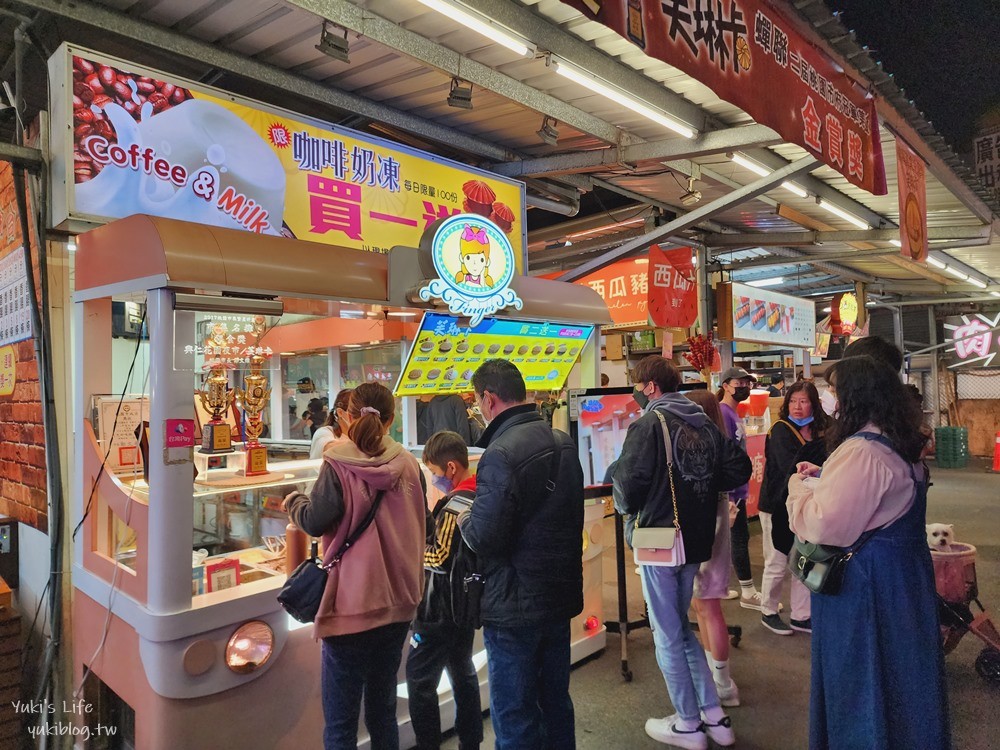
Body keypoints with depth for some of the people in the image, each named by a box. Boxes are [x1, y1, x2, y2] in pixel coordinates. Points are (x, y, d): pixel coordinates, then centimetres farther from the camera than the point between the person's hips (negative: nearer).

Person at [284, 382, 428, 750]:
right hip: (398, 601, 5)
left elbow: (314, 522, -15)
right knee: (383, 709, 19)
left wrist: (294, 501, 5)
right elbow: (422, 527, 9)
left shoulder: (339, 466, -12)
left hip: (352, 603, -4)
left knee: (340, 719, 8)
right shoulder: (409, 465, 1)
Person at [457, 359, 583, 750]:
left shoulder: (500, 454, -23)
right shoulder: (563, 443, 4)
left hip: (514, 606, -8)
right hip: (561, 596, 8)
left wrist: (465, 521, -3)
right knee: (556, 701, 22)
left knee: (514, 717, 8)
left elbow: (484, 538, -25)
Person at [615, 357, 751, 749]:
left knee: (667, 635, 7)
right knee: (680, 627, 21)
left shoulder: (648, 424, -14)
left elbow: (628, 482, -21)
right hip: (696, 539, 7)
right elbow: (740, 468, 7)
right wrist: (701, 487, 13)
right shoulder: (703, 422, 7)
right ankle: (715, 718, 26)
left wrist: (627, 508, 0)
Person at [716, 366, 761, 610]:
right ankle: (748, 593, 9)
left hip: (737, 488, 10)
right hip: (730, 489, -10)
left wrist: (741, 490, 19)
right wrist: (729, 495, -22)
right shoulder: (723, 413, -17)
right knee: (740, 537, -1)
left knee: (728, 537, 16)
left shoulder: (733, 413, 12)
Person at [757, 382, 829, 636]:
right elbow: (790, 468, -22)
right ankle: (768, 613, 23)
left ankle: (800, 616, 26)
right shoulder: (781, 430, -12)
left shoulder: (818, 431, 5)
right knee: (777, 564, 5)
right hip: (777, 507, -6)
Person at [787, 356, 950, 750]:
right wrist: (821, 478, 11)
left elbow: (825, 525, -29)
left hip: (864, 582, -10)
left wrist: (799, 488, -13)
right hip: (901, 572, 10)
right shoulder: (896, 443, 7)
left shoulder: (861, 451, -26)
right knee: (896, 669, 23)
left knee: (861, 677, 7)